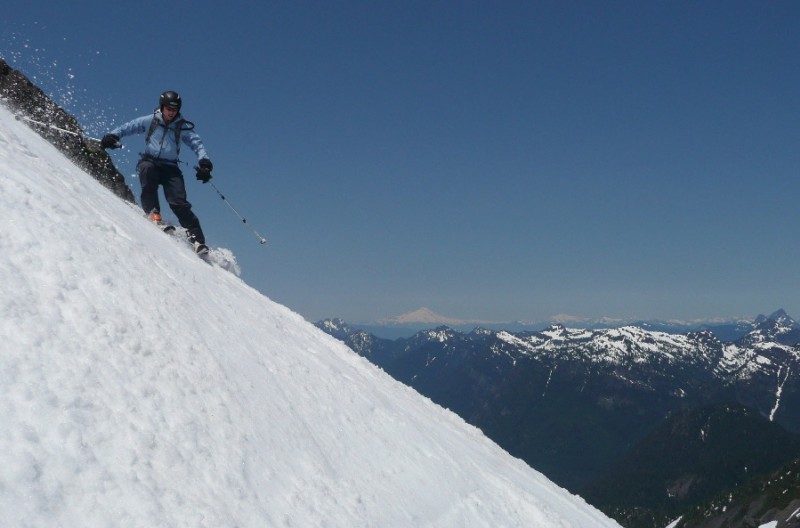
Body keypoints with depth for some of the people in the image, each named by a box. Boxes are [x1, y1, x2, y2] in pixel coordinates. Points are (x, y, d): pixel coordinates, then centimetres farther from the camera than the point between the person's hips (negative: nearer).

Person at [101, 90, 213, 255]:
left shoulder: (182, 127, 6)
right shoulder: (150, 121, 7)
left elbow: (196, 143, -2)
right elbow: (129, 127, 9)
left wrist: (204, 161, -21)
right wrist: (113, 135, -9)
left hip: (170, 168, 0)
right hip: (150, 162, 1)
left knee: (179, 202, -17)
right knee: (147, 168, -37)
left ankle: (196, 238, -23)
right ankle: (153, 213, -35)